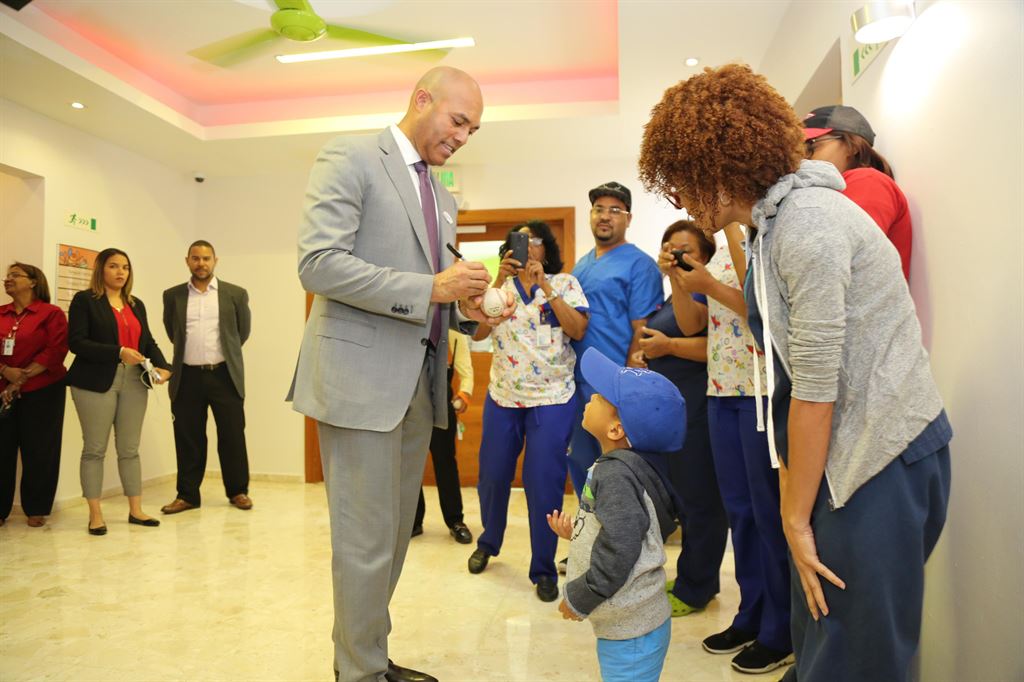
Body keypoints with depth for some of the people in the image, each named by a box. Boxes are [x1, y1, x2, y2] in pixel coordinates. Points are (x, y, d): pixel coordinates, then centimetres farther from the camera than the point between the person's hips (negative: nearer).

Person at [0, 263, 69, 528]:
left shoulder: (51, 313, -2)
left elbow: (55, 351, -10)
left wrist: (23, 377, -13)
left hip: (42, 392, -4)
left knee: (39, 450, 2)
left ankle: (36, 509, 15)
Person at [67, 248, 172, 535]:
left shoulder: (136, 305, 16)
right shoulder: (84, 300, -1)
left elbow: (148, 341, 13)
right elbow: (76, 342, -10)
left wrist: (163, 366, -5)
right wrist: (118, 352, -20)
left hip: (134, 382, 5)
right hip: (96, 382, -5)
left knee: (130, 448, 8)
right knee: (94, 448, 3)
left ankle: (136, 510, 14)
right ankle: (95, 514, 12)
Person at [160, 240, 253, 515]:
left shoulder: (235, 294, 2)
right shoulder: (173, 295, 7)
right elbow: (172, 332, 19)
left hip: (225, 375, -1)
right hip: (187, 376, 1)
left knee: (232, 436, 4)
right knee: (188, 438, 7)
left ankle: (238, 491, 17)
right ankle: (187, 494, 19)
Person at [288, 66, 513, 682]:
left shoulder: (444, 200, 20)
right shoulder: (351, 158, -3)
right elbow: (318, 263, -16)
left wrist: (467, 310, 1)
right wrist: (431, 288, -19)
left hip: (419, 383, 8)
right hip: (361, 379, -8)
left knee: (395, 534, 15)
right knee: (368, 540, -1)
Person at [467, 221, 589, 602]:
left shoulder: (565, 283, 2)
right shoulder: (498, 285, 7)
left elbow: (578, 331, -12)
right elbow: (477, 333, -7)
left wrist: (545, 287, -17)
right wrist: (499, 280, -15)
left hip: (552, 399, -3)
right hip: (502, 397, 3)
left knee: (544, 485, -1)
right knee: (492, 476, 13)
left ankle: (544, 570, 16)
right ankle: (488, 543, 39)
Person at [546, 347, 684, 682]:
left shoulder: (617, 475, -25)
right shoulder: (621, 466, 5)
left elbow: (619, 552, -28)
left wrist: (579, 599, -17)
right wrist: (576, 532, 3)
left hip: (631, 631, -9)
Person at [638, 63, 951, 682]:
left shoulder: (805, 221, -19)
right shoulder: (771, 223, 11)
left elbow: (816, 388, -19)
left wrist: (796, 519, -12)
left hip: (884, 458, -9)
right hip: (846, 451, 9)